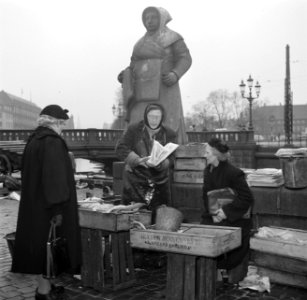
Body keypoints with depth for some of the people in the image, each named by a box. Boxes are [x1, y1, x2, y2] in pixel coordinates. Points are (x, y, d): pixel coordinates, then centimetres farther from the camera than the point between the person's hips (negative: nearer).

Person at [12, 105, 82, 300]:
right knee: (49, 244, 0)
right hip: (48, 205, -9)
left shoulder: (34, 140, 10)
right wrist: (57, 208, -23)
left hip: (34, 202, 9)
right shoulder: (52, 142, -18)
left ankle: (44, 284, 26)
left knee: (39, 242, 15)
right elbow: (54, 176, -24)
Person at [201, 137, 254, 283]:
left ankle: (235, 277, 4)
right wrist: (212, 213, -3)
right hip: (214, 215, 6)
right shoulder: (208, 170, 7)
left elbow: (247, 198, -17)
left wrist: (226, 211, -19)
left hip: (234, 219, -6)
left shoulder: (234, 173, -15)